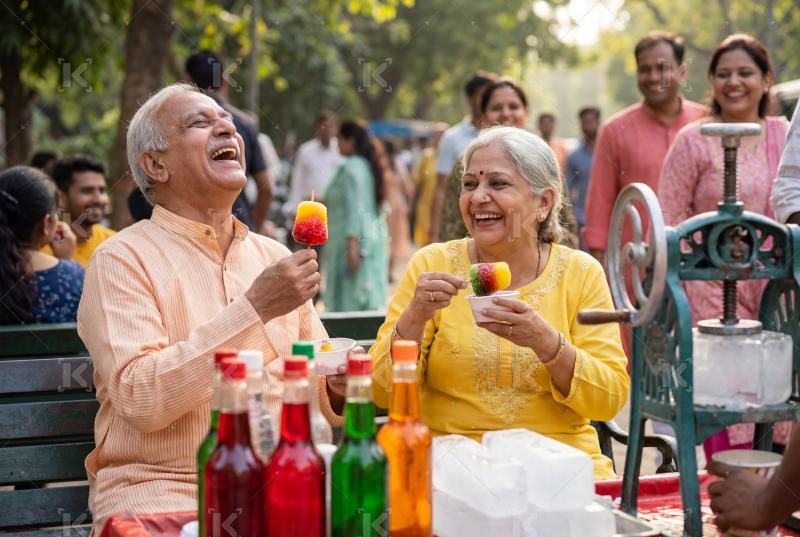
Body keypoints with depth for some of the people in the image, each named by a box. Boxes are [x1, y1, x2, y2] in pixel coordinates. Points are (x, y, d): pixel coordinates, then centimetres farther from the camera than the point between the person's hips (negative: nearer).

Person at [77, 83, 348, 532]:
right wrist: (254, 308, -20)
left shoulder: (275, 256, 14)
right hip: (159, 487, -5)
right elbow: (139, 398, -18)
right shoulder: (122, 259, -4)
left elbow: (317, 386, 19)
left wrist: (336, 386, -5)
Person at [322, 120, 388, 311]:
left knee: (351, 299, -8)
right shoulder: (368, 165, 15)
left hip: (353, 238, -9)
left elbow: (355, 209, -19)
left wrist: (352, 246, -22)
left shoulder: (351, 168, -12)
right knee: (369, 298, 9)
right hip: (374, 237, 9)